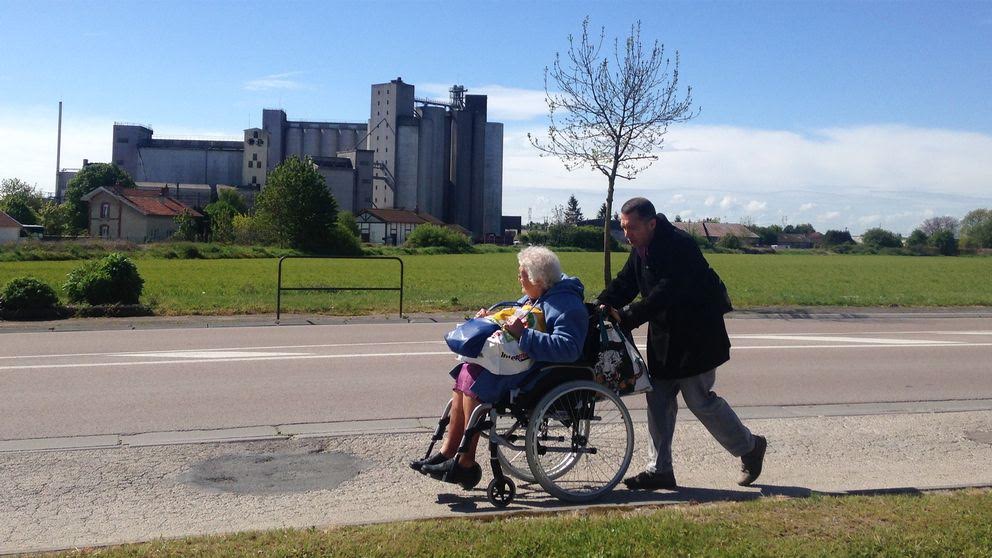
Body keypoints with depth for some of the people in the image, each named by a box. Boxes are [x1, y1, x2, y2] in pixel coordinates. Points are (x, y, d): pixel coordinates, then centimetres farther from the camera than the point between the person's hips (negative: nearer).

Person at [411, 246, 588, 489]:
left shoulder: (566, 305, -20)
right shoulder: (533, 297, 12)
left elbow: (567, 348, -33)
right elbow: (513, 319, 29)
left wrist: (524, 334, -33)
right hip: (520, 359, 10)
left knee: (474, 382, -22)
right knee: (467, 372, -3)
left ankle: (466, 464, -13)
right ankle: (448, 452, -2)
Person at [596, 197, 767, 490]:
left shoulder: (679, 246, -23)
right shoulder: (641, 249, 5)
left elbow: (666, 293, -31)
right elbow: (625, 282, 5)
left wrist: (627, 315, -34)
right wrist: (604, 305, -13)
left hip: (696, 336, -9)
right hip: (665, 334, 9)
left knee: (699, 400, -2)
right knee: (658, 399, 7)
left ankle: (750, 447, 21)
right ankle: (660, 469, 14)